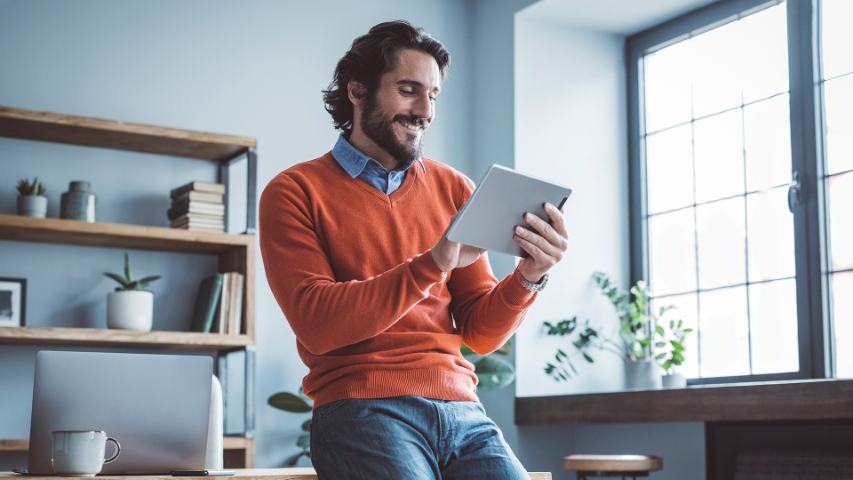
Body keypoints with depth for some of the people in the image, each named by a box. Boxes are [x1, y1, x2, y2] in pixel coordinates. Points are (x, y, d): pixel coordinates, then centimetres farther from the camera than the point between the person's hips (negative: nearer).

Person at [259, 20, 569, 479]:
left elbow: (480, 333, 12)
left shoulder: (455, 190, 14)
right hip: (360, 409, -3)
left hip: (461, 409, 4)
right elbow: (317, 325, -9)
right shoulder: (294, 193, 4)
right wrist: (433, 264, -17)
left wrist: (527, 277, -8)